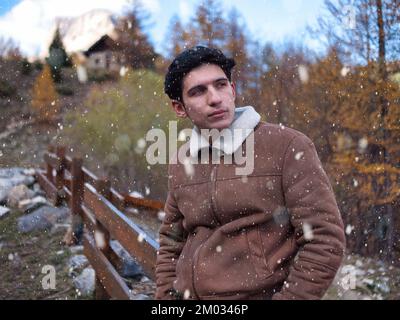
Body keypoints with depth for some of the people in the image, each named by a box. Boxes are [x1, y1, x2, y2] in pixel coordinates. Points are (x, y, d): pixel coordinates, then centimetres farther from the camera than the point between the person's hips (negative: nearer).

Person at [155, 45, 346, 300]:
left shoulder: (288, 146, -12)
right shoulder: (181, 164, 4)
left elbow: (325, 239, -14)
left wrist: (288, 296, -15)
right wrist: (166, 296, 5)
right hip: (187, 294, 5)